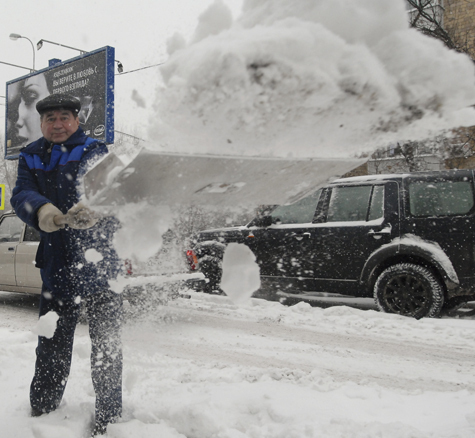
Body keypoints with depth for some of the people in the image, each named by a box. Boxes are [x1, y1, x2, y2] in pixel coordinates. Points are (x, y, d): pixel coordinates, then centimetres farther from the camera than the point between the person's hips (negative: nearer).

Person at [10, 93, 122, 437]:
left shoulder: (94, 152, -3)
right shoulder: (31, 158, 9)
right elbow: (22, 195, -8)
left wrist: (92, 208, -45)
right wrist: (41, 209, -33)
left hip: (100, 261, -4)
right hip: (56, 265, 4)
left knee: (106, 343, 2)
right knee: (51, 344, 18)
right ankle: (42, 409, 37)